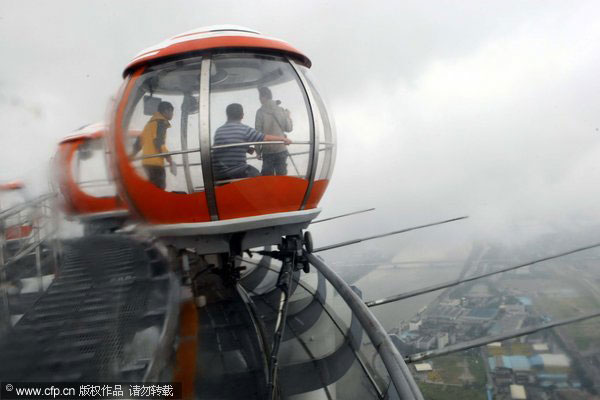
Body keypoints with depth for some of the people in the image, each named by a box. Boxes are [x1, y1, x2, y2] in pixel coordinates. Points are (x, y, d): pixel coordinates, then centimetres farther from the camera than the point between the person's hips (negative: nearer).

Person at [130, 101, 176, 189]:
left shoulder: (151, 122, 21)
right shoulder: (161, 122, -6)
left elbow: (139, 141, 20)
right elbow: (159, 143, -17)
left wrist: (131, 157, 25)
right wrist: (171, 161, -16)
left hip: (147, 162, 9)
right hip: (155, 163, -9)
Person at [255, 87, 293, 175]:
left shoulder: (260, 112, -8)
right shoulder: (281, 110, 1)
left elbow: (258, 132, -7)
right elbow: (288, 128, 6)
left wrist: (258, 151, 1)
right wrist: (288, 116, 23)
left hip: (267, 150, -3)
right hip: (281, 149, 3)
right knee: (282, 175, 10)